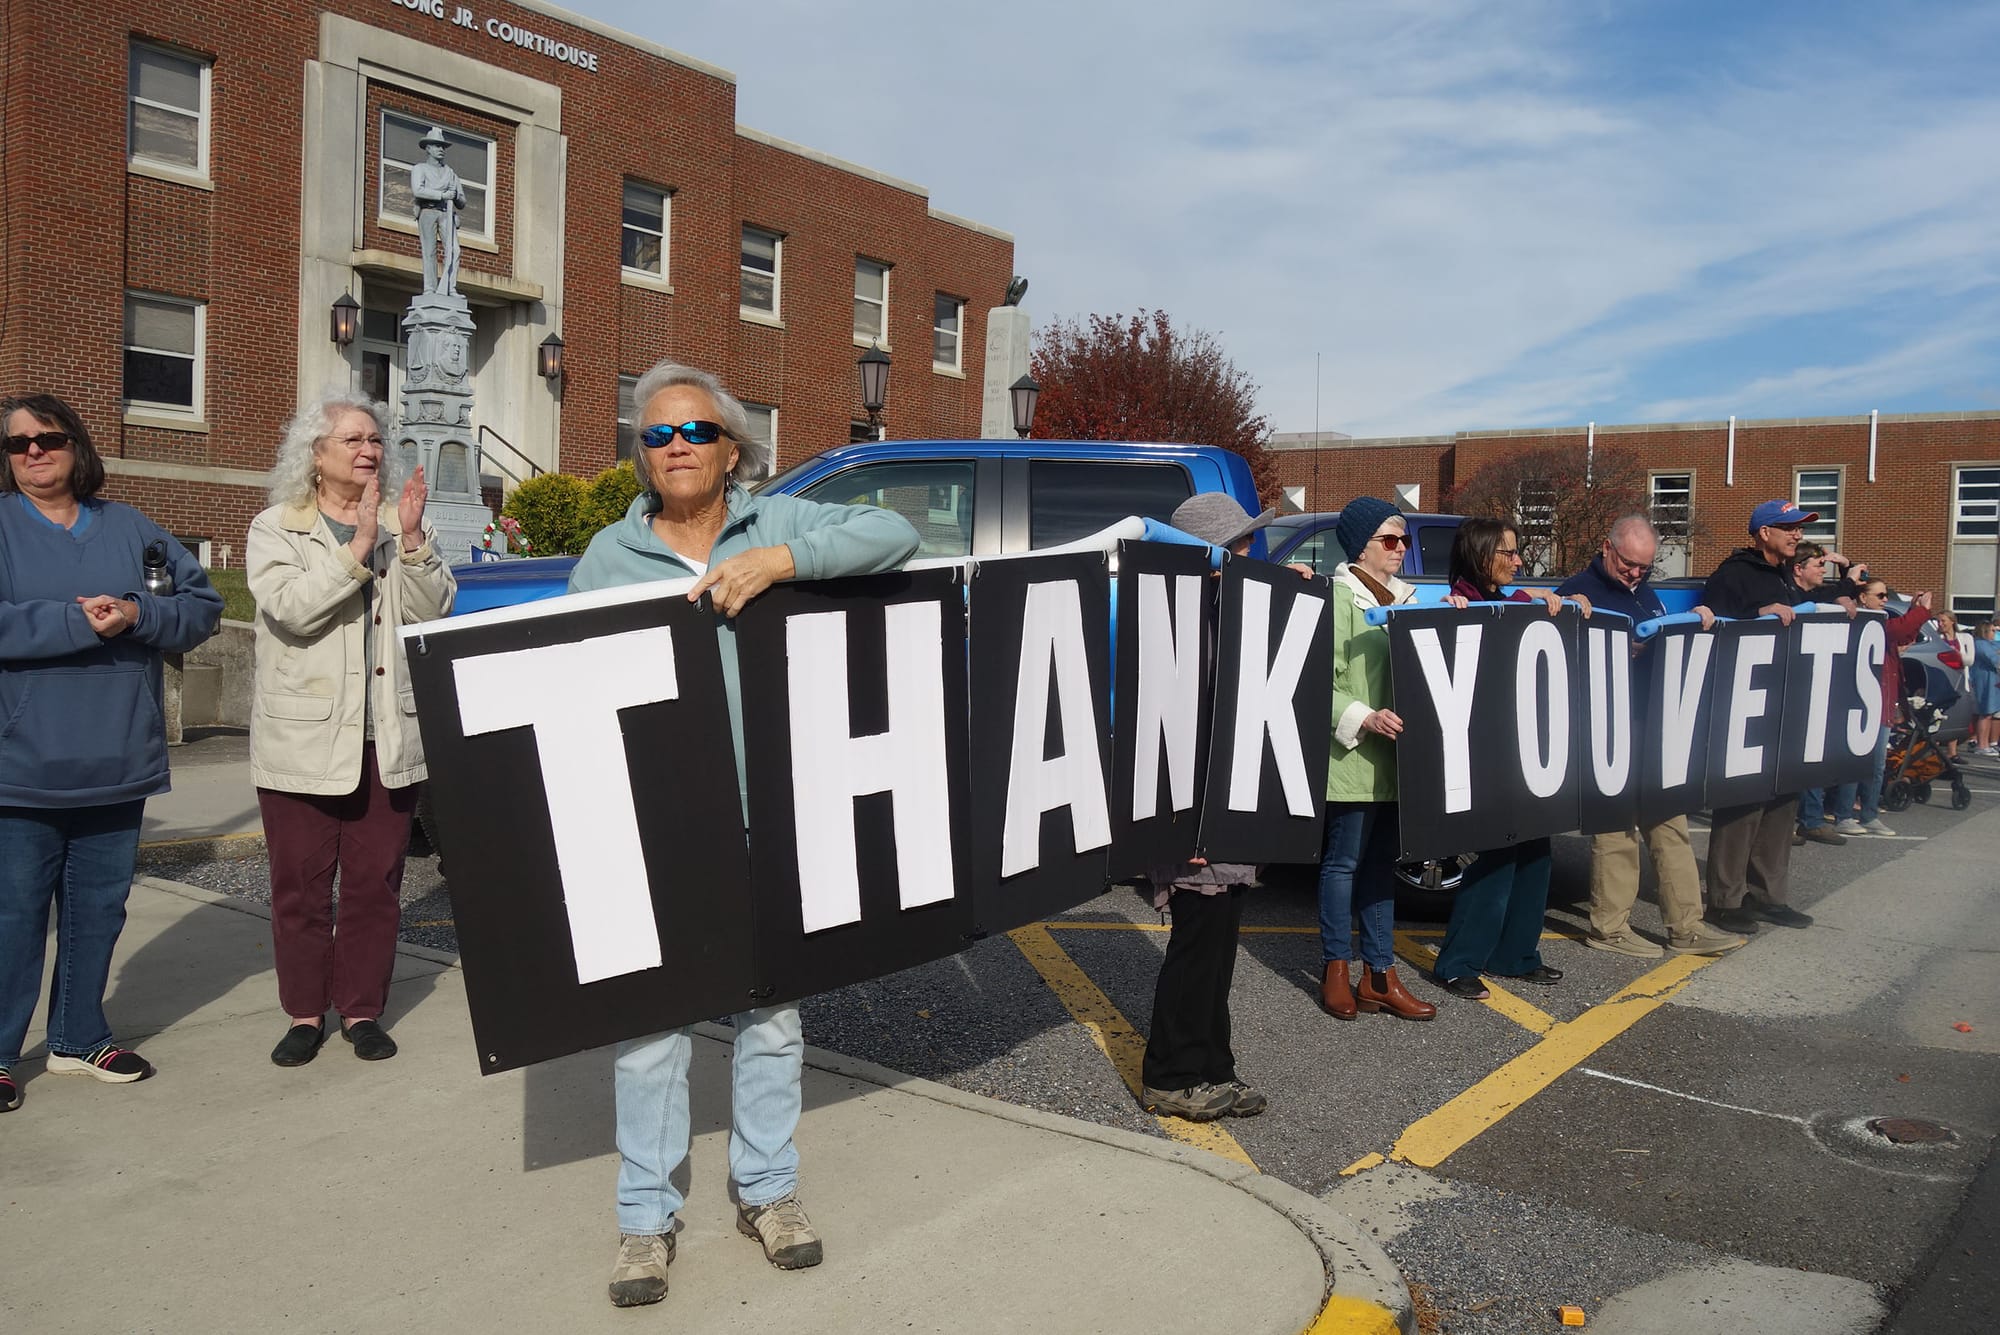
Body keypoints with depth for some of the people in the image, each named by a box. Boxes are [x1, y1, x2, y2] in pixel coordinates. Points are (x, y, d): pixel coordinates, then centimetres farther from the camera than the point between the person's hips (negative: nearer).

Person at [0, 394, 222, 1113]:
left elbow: (203, 604, 6)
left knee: (99, 906, 13)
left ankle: (80, 1039, 28)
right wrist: (77, 622, -20)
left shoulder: (129, 529, 10)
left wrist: (136, 614, -11)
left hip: (118, 759, 4)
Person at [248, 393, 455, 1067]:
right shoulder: (274, 530, 2)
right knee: (300, 884, 6)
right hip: (303, 739, -2)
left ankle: (362, 1010, 20)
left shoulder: (404, 524, 9)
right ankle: (305, 1012, 20)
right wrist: (359, 546, -21)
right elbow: (290, 608, -16)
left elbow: (432, 609, -3)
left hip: (388, 738, 2)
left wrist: (411, 540, -16)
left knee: (376, 883, 7)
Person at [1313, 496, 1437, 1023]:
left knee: (1382, 861, 11)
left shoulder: (1404, 596, 16)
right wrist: (1364, 719, -26)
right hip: (1353, 758, -8)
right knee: (1343, 861, 1)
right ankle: (1336, 969, 12)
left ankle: (1379, 975, 17)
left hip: (1396, 756, 8)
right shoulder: (1340, 598, -9)